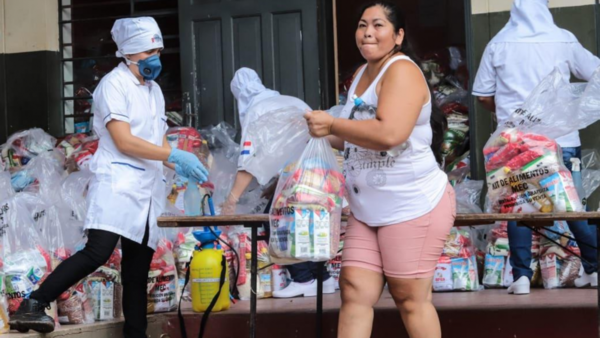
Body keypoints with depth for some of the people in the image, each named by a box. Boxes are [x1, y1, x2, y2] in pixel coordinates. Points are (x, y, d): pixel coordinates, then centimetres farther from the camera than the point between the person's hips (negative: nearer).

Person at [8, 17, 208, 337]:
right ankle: (33, 306, -21)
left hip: (147, 188, 8)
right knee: (98, 251, -24)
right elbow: (124, 142, -15)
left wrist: (181, 168, 6)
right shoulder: (114, 84, -5)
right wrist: (174, 154, -16)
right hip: (117, 182, -8)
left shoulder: (154, 90, 21)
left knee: (138, 270, 6)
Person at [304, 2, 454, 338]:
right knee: (355, 291, 2)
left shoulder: (402, 70, -14)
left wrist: (332, 125, -20)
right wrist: (326, 136, 11)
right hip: (369, 211, 9)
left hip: (414, 206, -9)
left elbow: (389, 133, -29)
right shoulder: (363, 74, 15)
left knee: (410, 298, -2)